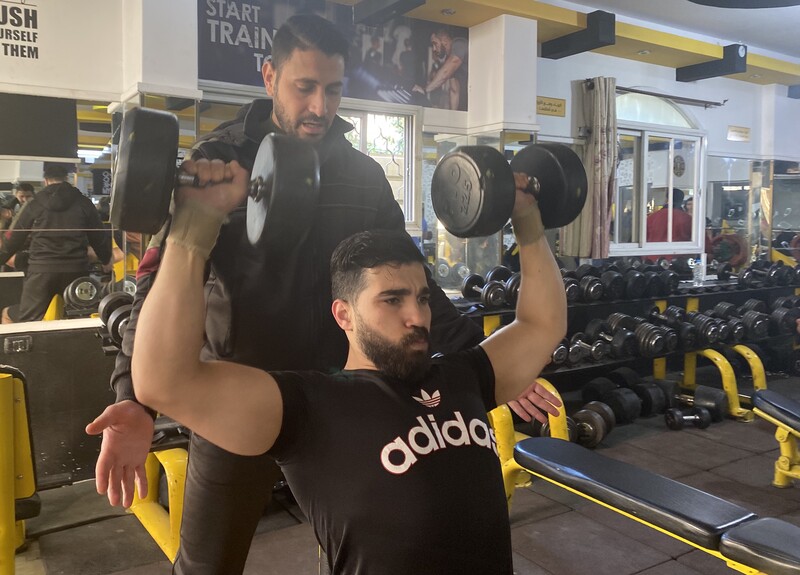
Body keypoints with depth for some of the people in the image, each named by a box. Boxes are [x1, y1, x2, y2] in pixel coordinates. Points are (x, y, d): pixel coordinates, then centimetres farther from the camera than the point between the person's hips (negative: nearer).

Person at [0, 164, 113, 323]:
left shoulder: (34, 204, 4)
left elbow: (14, 238, 9)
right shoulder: (83, 203, 6)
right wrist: (106, 261, 30)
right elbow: (99, 236, 13)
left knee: (28, 322, 1)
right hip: (75, 269, 1)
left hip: (41, 269, -1)